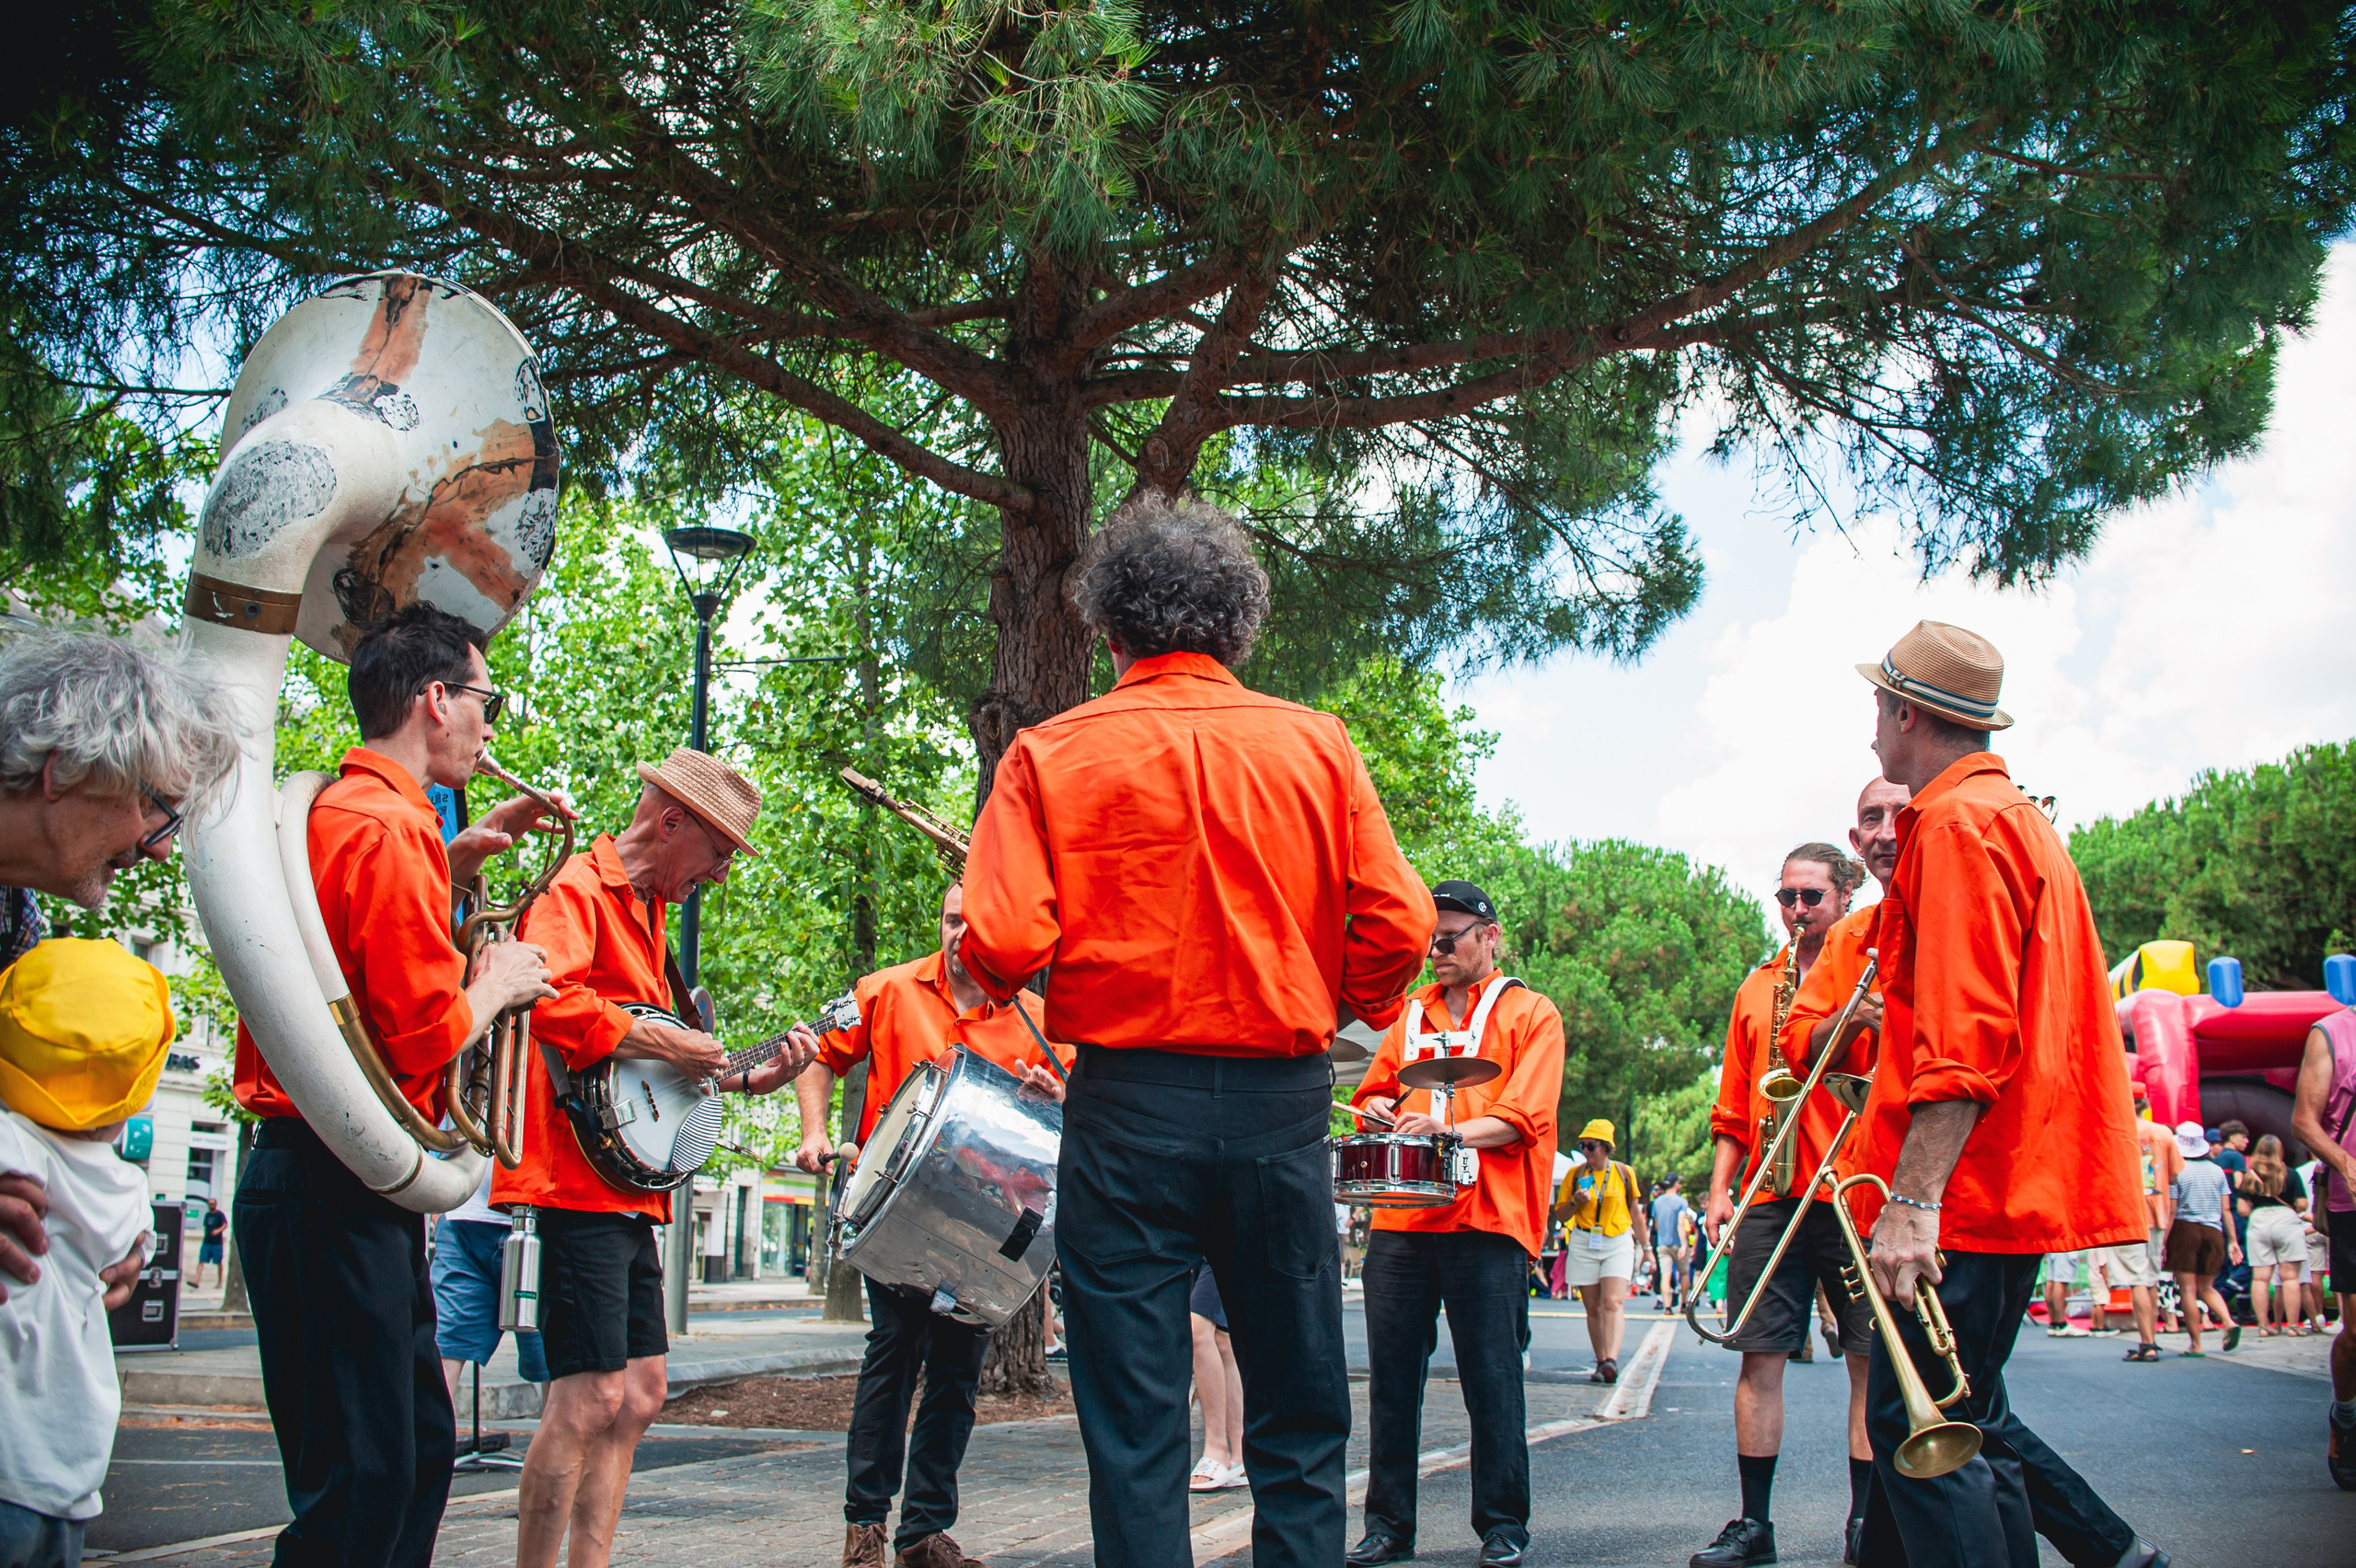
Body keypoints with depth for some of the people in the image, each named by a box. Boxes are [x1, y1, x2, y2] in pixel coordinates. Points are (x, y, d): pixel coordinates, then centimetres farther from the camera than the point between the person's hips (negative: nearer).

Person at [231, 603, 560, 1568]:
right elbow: (423, 1037, -21)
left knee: (419, 1447, 16)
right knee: (364, 1478, -8)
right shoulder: (391, 828, -16)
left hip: (305, 1174, 11)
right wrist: (497, 984, -2)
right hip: (337, 1188, -11)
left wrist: (458, 858, 22)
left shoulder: (329, 809, 15)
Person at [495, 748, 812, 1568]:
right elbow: (540, 993, -28)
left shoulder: (644, 911, 22)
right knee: (590, 1400, -12)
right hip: (581, 1178, -10)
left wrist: (745, 1078, 15)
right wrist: (658, 1041, -22)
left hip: (629, 1187, 11)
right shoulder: (577, 888, -8)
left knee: (640, 1395, 12)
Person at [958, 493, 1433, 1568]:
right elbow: (1400, 924, -3)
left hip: (1127, 1105, -1)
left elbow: (1002, 944, -12)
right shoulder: (1315, 744, 2)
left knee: (1134, 1427, 5)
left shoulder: (1052, 755, -2)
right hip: (1281, 1105, 2)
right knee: (1300, 1415, 11)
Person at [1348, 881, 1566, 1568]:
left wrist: (1449, 1131, -21)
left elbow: (1523, 1118, -6)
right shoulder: (1410, 1012, 19)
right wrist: (1380, 1114, 1)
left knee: (1491, 1378, -2)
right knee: (1391, 1375, 4)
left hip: (1485, 1220, -4)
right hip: (1401, 1217, 4)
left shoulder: (1530, 1014, 5)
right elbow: (1376, 1092, 25)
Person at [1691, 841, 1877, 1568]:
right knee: (1760, 1357, 1)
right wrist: (1720, 1188, 11)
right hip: (1768, 1196, 3)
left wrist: (1867, 1023, -19)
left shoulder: (1873, 972, 6)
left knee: (1870, 1359, 0)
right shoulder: (1757, 987, 18)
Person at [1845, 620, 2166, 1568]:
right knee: (1962, 1416, 16)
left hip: (1968, 1194, -11)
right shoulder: (2015, 816, 21)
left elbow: (1967, 1037, -22)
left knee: (1915, 1425, -10)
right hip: (2016, 1184, 11)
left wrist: (1913, 1202, -26)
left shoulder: (1957, 825, -12)